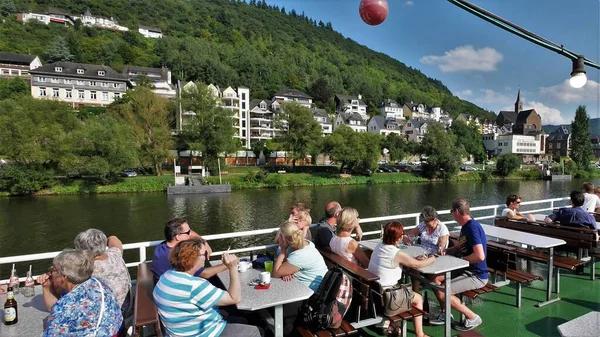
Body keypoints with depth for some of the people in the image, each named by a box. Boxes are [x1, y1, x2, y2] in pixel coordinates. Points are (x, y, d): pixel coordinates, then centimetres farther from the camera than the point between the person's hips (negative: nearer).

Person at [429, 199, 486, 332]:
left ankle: (473, 318, 2)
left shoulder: (472, 227, -22)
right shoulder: (465, 226, 9)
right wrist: (444, 251, 2)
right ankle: (446, 314, 19)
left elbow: (480, 256, -32)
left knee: (442, 292, -18)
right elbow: (458, 248, 20)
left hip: (477, 275, -10)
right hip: (466, 270, 10)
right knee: (435, 278, 7)